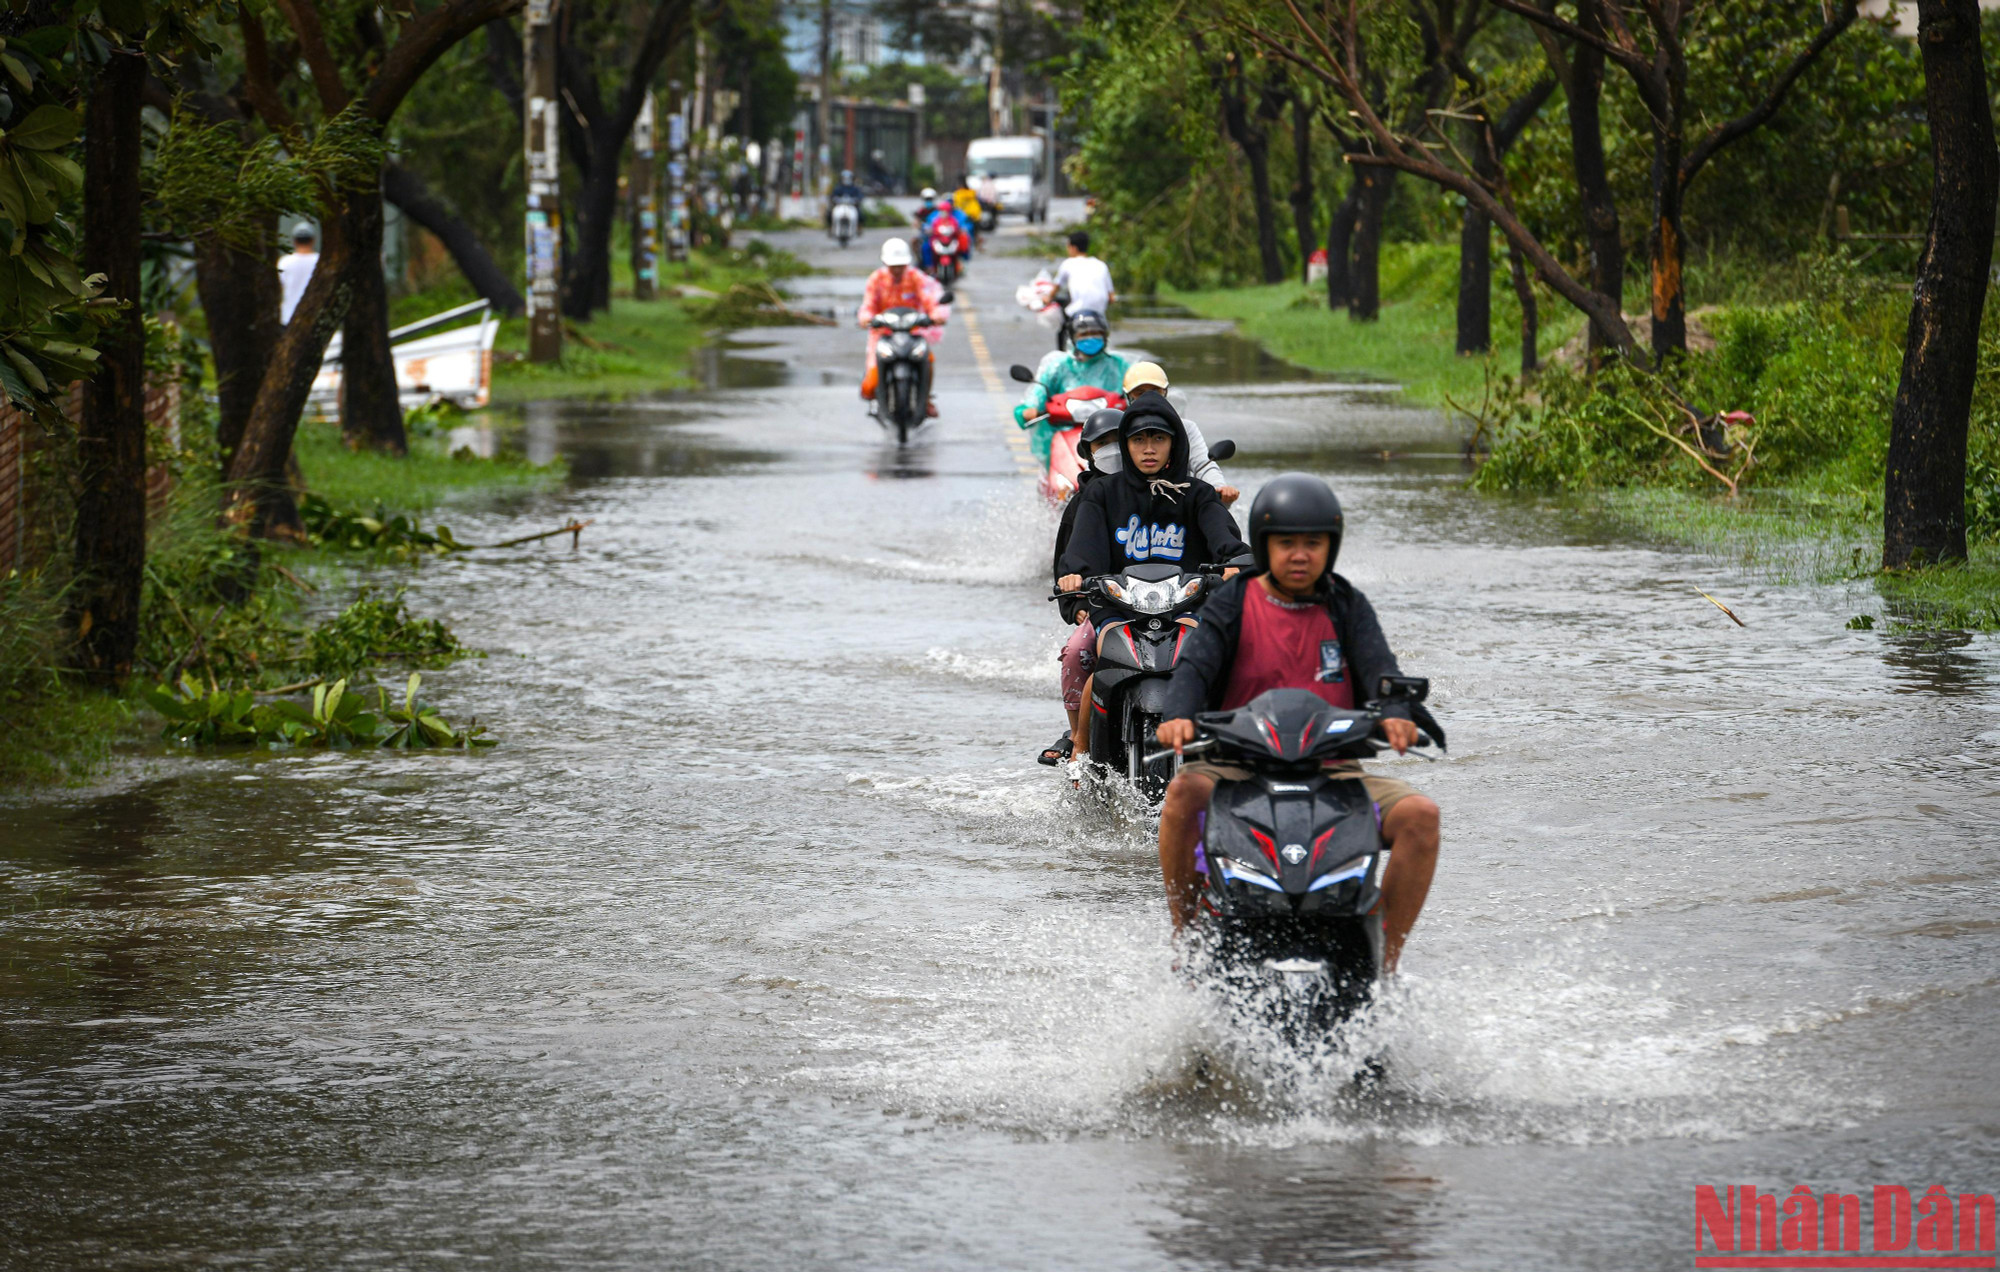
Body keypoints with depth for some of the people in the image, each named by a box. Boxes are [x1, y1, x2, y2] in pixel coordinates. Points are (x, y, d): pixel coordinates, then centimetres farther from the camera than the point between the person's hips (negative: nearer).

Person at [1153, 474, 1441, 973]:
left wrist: (1396, 714, -29)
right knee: (1185, 791, -33)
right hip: (1242, 768, -2)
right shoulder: (1233, 605, 6)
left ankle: (1387, 960, -12)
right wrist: (1176, 716, -33)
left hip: (1333, 771, 2)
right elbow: (1195, 665, -9)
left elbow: (1378, 666, -5)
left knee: (1420, 815, -22)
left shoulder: (1347, 607, 11)